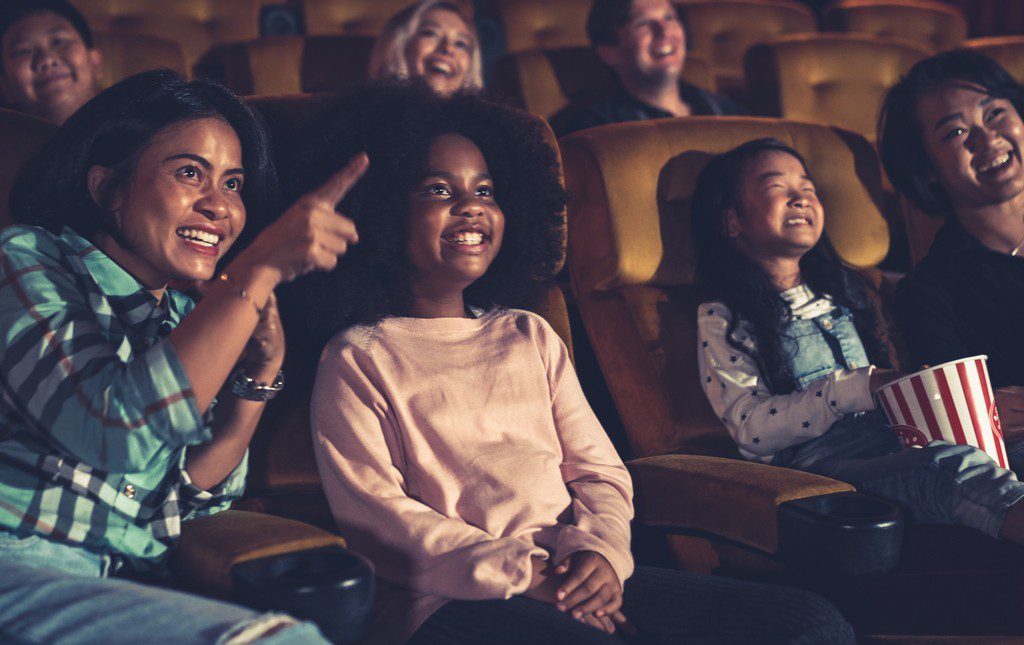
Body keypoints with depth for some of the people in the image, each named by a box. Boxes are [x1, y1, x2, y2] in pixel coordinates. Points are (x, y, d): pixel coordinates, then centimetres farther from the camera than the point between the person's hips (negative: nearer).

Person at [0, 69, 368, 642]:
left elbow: (187, 503, 15)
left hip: (129, 591, 6)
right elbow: (114, 436, -16)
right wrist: (260, 270, -16)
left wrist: (262, 370, 3)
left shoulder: (184, 317, 20)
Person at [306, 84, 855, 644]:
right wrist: (521, 575, -14)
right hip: (457, 599, -6)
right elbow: (373, 513, -4)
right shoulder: (358, 359, 8)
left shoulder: (531, 336, 25)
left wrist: (599, 549, -6)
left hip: (581, 578, 6)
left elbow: (599, 470, 18)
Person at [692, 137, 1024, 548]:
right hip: (813, 458, -6)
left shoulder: (842, 293, 28)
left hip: (890, 438, 7)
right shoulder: (720, 320, 5)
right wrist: (855, 388, -15)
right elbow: (749, 427, -7)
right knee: (953, 465, -35)